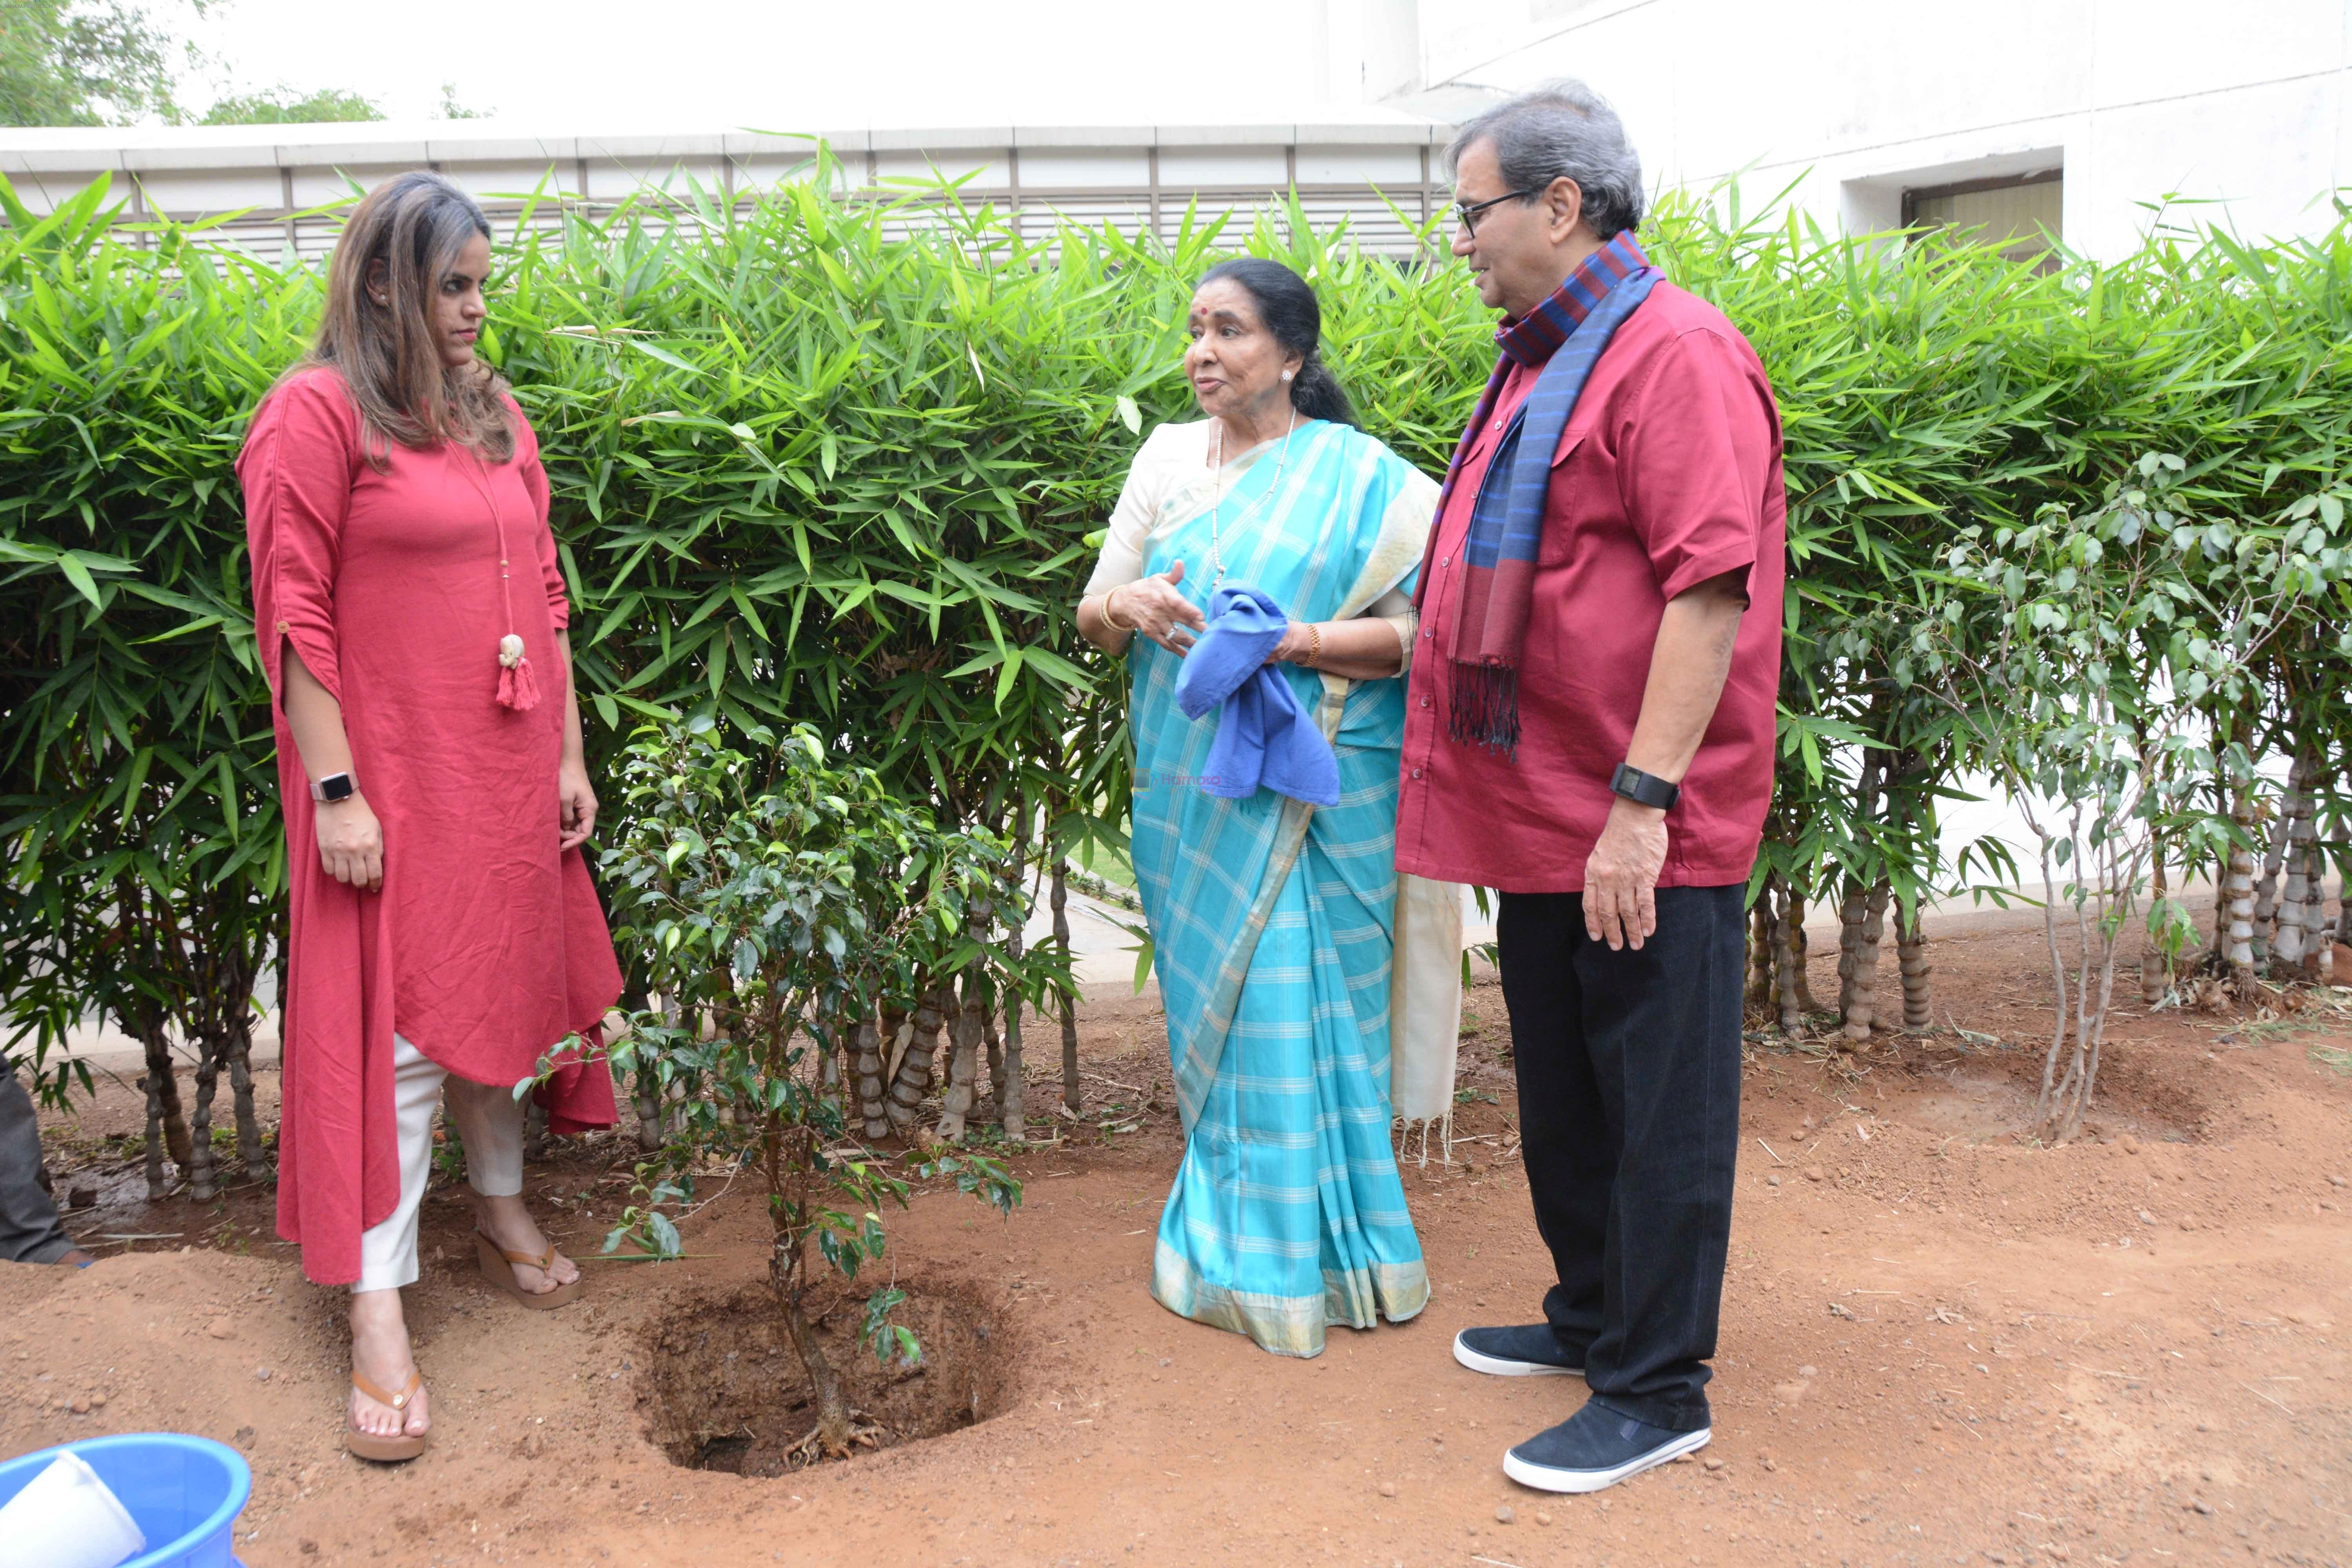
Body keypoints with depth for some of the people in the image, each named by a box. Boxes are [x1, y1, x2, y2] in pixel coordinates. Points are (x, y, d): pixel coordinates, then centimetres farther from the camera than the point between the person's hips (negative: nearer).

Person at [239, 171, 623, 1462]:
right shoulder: (317, 413, -9)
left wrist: (568, 757, 11)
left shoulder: (497, 417, 11)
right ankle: (377, 1307, 5)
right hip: (393, 777, -6)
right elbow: (294, 618, -12)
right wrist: (336, 790, -15)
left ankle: (500, 1205, 35)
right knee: (396, 1025, -3)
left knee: (507, 986, 15)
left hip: (509, 773, 6)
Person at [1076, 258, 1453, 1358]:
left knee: (1292, 1011, -2)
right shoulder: (1167, 460, 10)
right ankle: (1227, 1231, 25)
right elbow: (1091, 618, 12)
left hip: (1308, 794, -4)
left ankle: (1294, 1259, 14)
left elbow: (1423, 628, -9)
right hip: (1189, 788, 4)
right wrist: (1127, 606, -11)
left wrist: (1300, 640, -22)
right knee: (1210, 1005, 10)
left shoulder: (1358, 476, -4)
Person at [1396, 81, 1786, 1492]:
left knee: (1658, 1112, 3)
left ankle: (1657, 1390, 16)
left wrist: (1642, 800, -25)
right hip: (1543, 819, 10)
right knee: (1563, 1096, 20)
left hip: (1647, 839, -10)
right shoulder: (1542, 360, 16)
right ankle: (1593, 1318, 37)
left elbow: (1708, 590, -22)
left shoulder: (1676, 355, -15)